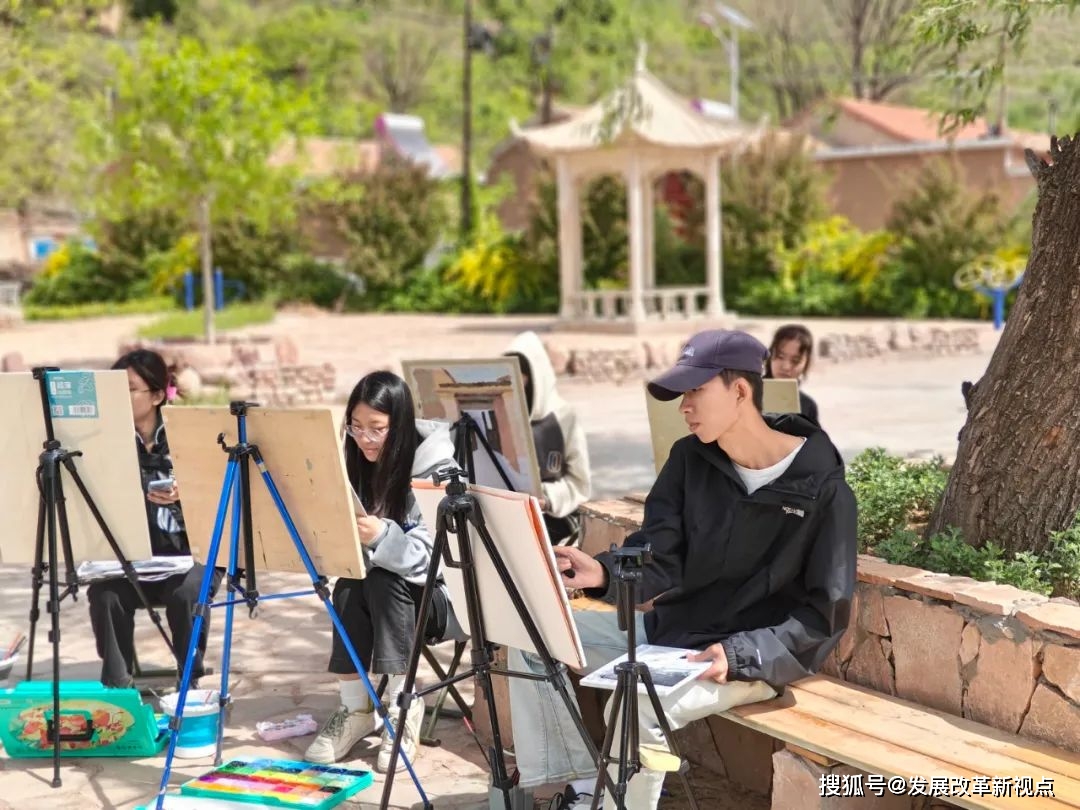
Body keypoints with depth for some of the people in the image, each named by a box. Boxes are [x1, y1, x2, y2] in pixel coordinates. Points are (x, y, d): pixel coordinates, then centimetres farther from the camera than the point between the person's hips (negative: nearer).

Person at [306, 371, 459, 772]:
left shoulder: (438, 470, -17)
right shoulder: (360, 466, 1)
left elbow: (431, 557, -24)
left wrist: (382, 537, -41)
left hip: (441, 592, -5)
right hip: (383, 588, 5)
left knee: (382, 582, -32)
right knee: (348, 588, -26)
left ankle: (402, 706, -21)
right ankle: (355, 710, -14)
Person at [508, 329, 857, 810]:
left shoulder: (821, 488, -16)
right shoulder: (689, 458, 0)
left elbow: (824, 615, -14)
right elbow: (659, 561, -6)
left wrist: (739, 655, -26)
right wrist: (604, 574, -28)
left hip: (757, 655, -7)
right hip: (669, 627, 7)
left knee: (636, 709, -33)